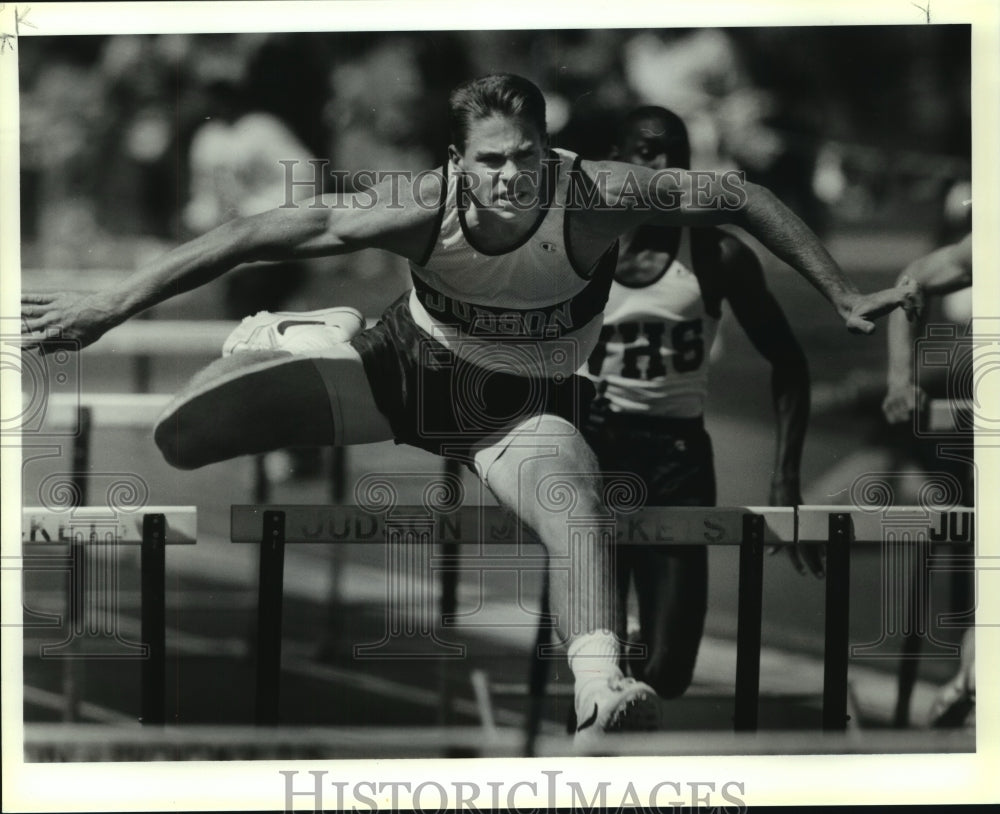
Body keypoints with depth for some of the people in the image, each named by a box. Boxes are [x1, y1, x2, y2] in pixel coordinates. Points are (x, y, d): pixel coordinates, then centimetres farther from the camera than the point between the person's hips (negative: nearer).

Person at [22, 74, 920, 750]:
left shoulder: (596, 196, -28)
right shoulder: (425, 207, -27)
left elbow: (740, 200, -18)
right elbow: (254, 234, -24)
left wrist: (844, 297, -12)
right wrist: (113, 305, -24)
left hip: (526, 407, -1)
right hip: (408, 369, 1)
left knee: (576, 506, -38)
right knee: (183, 432, -13)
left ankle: (603, 694, -54)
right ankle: (280, 352, 19)